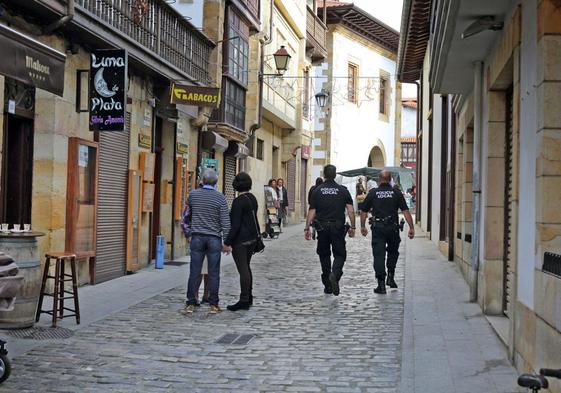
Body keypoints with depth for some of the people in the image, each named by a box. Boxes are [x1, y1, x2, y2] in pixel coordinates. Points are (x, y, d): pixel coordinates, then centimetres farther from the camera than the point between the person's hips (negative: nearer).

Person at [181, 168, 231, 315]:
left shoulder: (193, 194, 0)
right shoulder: (220, 198, -6)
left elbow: (188, 209, 20)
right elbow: (225, 222, -7)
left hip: (197, 237, 1)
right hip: (214, 239, -1)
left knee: (194, 272, 3)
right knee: (213, 273, 4)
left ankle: (190, 304, 4)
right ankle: (213, 305, 7)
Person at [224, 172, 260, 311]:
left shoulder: (238, 201, -17)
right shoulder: (253, 198, 8)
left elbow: (235, 225, -20)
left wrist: (227, 242, -17)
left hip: (240, 240, -9)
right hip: (252, 238, 9)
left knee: (243, 269, -5)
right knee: (246, 267, 19)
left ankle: (244, 301, -1)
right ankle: (248, 297, 27)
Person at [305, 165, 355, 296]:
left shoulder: (317, 191, 1)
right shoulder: (343, 190, 1)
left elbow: (311, 212, -2)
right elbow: (351, 211, -3)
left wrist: (307, 228, 1)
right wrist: (352, 227, 5)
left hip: (322, 227, 1)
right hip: (338, 227, -1)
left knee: (324, 255, 12)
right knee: (340, 254, 6)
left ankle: (327, 286, 16)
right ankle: (335, 274, -23)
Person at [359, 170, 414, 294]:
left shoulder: (373, 192, 2)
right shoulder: (396, 192, 2)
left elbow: (364, 211, 7)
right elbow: (405, 211, -4)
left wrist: (362, 226, 20)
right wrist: (411, 227, -2)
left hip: (378, 228, -1)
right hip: (393, 228, 1)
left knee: (379, 255, 0)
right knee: (393, 252, 22)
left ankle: (381, 284, -4)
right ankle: (390, 277, 16)